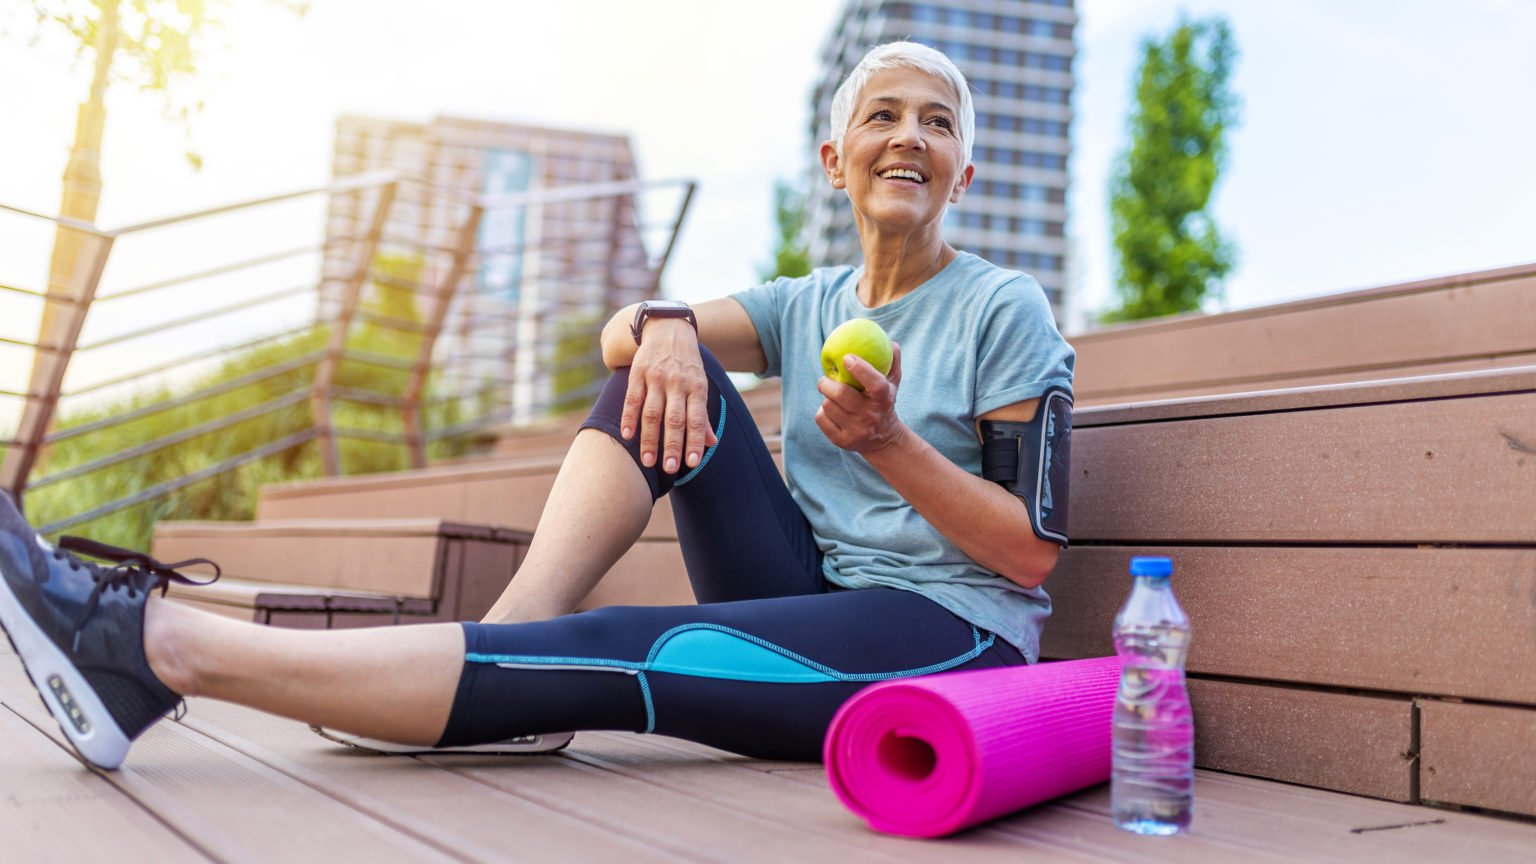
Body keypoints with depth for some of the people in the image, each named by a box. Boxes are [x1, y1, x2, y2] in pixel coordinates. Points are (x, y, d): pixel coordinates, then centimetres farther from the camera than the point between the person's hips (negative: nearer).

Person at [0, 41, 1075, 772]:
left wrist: (887, 444, -20)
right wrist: (664, 326, -22)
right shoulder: (809, 306, 15)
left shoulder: (1004, 311, 0)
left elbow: (1033, 553, -7)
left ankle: (157, 644, -27)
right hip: (814, 611, 6)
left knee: (609, 656, -28)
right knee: (668, 371, -7)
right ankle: (509, 646, -20)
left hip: (955, 642, -5)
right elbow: (619, 333, 2)